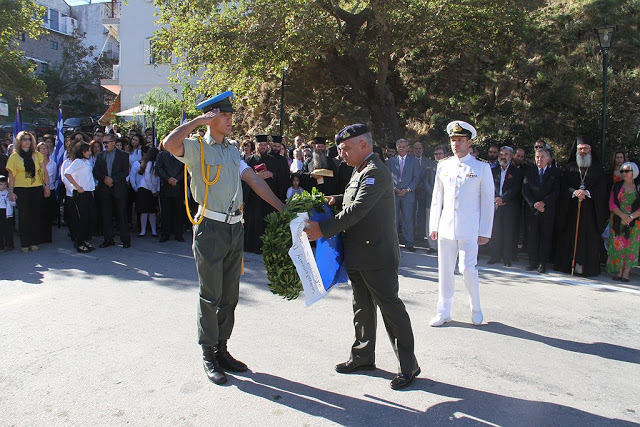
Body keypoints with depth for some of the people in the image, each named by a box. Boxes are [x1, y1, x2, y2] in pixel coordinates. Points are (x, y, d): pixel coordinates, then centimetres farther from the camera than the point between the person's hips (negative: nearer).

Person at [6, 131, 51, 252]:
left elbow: (44, 172, 10)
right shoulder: (14, 156, 4)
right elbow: (11, 175, 2)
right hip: (21, 190, -2)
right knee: (24, 216, 0)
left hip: (37, 189, 2)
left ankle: (34, 242, 12)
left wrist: (47, 186, 1)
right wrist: (11, 191, -3)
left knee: (36, 216, 3)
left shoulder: (37, 155, 9)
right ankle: (24, 243, 7)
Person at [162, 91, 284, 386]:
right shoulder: (197, 148, -4)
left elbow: (254, 180, 11)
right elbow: (169, 144, -25)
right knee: (211, 296, 1)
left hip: (235, 227, 7)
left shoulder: (232, 151, 16)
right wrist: (200, 120, -14)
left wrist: (281, 207, 4)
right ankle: (208, 356, 15)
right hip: (211, 228, -6)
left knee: (230, 295, 13)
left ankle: (221, 350, 26)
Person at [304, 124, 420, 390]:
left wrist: (323, 230, -24)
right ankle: (363, 358, 32)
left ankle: (408, 366, 13)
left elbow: (357, 210, -24)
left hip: (377, 254, -10)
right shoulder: (360, 171, 14)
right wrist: (336, 199, 1)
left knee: (390, 307, 0)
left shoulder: (376, 171, -17)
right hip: (357, 255, 10)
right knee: (362, 308, 18)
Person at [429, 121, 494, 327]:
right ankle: (444, 312, 20)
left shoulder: (482, 168, 0)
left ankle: (476, 310, 17)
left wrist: (485, 232, -3)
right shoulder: (443, 166, 9)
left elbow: (487, 202, 1)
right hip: (446, 228, 3)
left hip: (469, 230, -3)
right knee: (445, 271, 7)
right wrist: (433, 226, 9)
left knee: (468, 269, -6)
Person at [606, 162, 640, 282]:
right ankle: (619, 272, 3)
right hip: (617, 221, 1)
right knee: (618, 245, -4)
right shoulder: (617, 186, 9)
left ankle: (626, 272, 1)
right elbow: (612, 204, 0)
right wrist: (622, 215, -15)